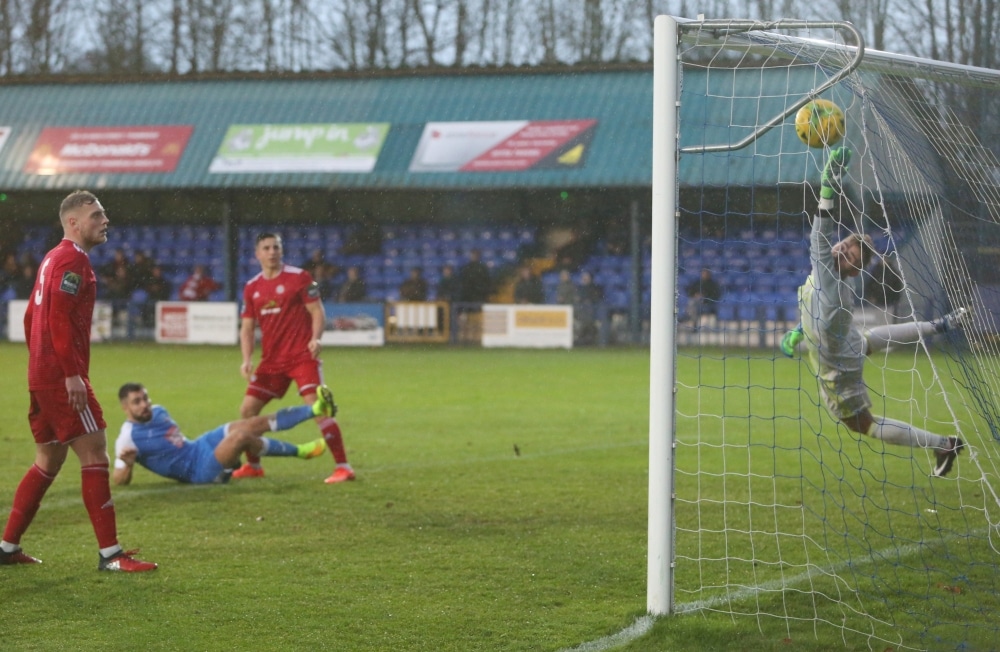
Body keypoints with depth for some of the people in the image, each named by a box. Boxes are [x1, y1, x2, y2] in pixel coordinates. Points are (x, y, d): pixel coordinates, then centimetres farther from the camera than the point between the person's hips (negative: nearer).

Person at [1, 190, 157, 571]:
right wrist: (72, 374, -23)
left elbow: (31, 318, 24)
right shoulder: (73, 260, -12)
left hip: (42, 377, 10)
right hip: (62, 378, -10)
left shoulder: (53, 259, 19)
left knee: (49, 461, 16)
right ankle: (110, 554, -12)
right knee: (94, 453, -10)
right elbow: (59, 319, -22)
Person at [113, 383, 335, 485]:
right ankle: (299, 451, -11)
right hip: (198, 471, -9)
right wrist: (127, 464, -38)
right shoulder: (128, 438, -17)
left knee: (256, 423, -5)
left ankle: (315, 410, 0)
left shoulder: (157, 411, 7)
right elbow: (119, 480, -18)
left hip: (199, 446, 9)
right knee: (242, 436, -28)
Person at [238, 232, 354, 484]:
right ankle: (253, 465, 22)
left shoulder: (299, 277, -4)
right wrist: (247, 359, -2)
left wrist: (315, 339, -23)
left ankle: (343, 466, -13)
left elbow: (317, 311, -5)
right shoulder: (252, 288, 9)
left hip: (302, 357, -6)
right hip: (271, 360, 6)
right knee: (247, 409, 4)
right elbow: (247, 327, 12)